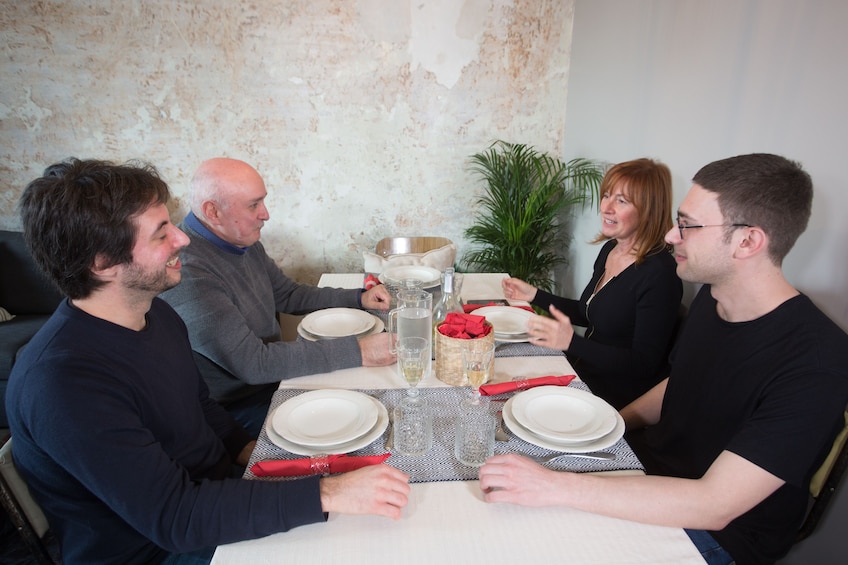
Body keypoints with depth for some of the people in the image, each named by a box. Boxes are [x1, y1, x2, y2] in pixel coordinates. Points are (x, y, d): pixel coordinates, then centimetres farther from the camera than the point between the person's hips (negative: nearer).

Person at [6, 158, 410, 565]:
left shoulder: (157, 313, -2)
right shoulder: (63, 382, -29)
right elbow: (174, 516, -31)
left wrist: (248, 451, -3)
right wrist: (327, 494, -34)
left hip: (214, 490, 7)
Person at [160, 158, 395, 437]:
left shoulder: (244, 243, 1)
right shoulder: (188, 275, -28)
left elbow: (289, 295, 13)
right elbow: (254, 364, -32)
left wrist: (358, 298, 0)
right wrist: (357, 351, -31)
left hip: (272, 380, 8)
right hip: (239, 408, -8)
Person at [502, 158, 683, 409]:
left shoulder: (659, 274, -20)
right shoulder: (609, 249, 4)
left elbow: (644, 365, -21)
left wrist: (572, 343, -33)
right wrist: (534, 295, 9)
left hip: (617, 401, -7)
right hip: (582, 374, 7)